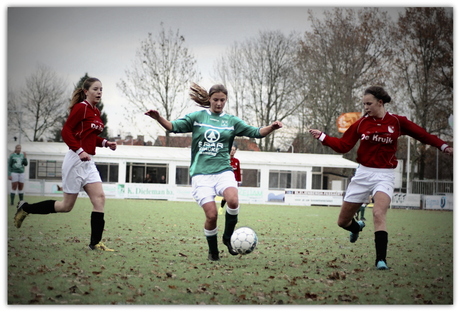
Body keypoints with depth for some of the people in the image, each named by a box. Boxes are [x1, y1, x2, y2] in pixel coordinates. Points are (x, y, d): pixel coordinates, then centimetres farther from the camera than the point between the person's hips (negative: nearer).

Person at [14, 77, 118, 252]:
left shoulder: (96, 112, 12)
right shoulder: (81, 108, -13)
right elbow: (66, 131, -18)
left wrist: (105, 143, 4)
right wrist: (79, 151, -27)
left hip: (88, 162, 8)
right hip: (76, 160, -8)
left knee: (99, 198, -5)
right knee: (66, 206, 0)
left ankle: (95, 242, -2)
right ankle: (26, 208, 17)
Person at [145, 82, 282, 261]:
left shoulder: (232, 121, 11)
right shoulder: (197, 117, 7)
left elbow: (255, 133, 8)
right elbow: (174, 127, -1)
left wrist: (271, 128, -11)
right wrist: (158, 118, -19)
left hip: (223, 171, 1)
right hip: (201, 173, -1)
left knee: (233, 200, -29)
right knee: (211, 215, -12)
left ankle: (228, 237, -4)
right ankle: (213, 251, 14)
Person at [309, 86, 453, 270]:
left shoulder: (397, 122, -3)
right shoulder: (361, 123, 2)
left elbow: (423, 135, 1)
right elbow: (343, 146, 5)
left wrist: (443, 146, -11)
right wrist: (322, 137, -4)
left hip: (384, 176, -3)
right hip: (363, 174, 3)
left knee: (379, 213, -30)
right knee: (343, 221, 8)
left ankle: (381, 260, -28)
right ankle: (357, 227, 46)